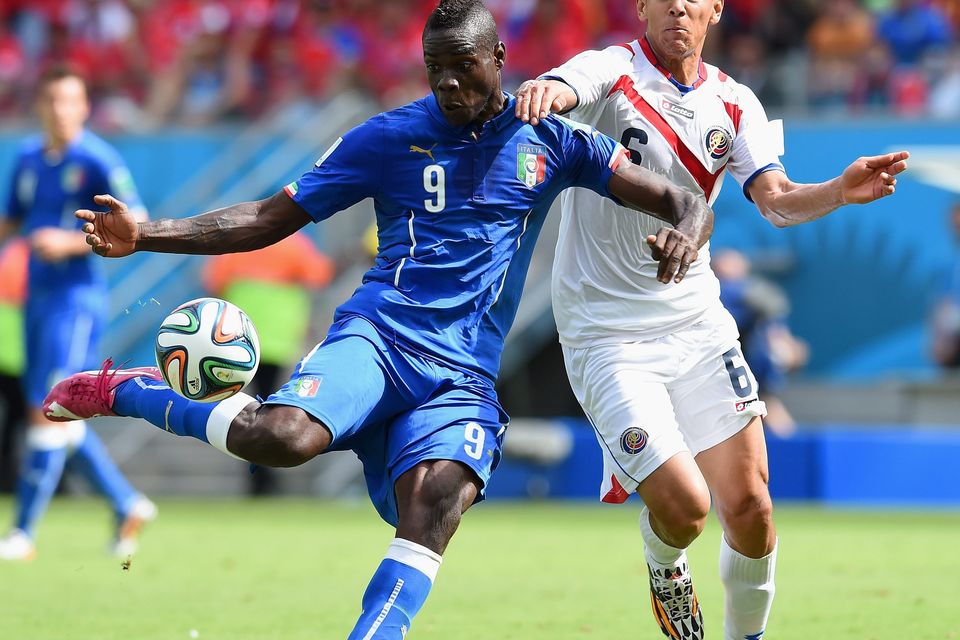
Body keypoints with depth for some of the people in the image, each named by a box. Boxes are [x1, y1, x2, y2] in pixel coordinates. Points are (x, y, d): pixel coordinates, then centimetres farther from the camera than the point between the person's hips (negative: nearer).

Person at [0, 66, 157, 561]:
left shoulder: (99, 161, -10)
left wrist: (70, 242, -20)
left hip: (77, 297, -8)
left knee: (48, 413, -10)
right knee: (56, 415, 9)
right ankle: (128, 505, 22)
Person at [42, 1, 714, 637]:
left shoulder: (548, 139, 10)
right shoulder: (388, 138, 8)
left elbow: (684, 202, 9)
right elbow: (271, 219, 10)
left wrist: (685, 236, -18)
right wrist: (145, 236, -2)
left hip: (463, 375, 2)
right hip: (378, 335, -1)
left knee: (436, 505, -29)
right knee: (285, 436, -32)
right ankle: (126, 391, -7)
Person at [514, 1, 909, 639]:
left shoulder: (733, 103, 5)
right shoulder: (612, 72, -9)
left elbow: (777, 201, -6)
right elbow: (560, 93, -31)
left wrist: (841, 190, -27)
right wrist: (545, 92, -57)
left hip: (697, 324, 5)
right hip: (608, 336, -4)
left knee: (749, 507, -3)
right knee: (683, 505, -15)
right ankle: (666, 570, 21)